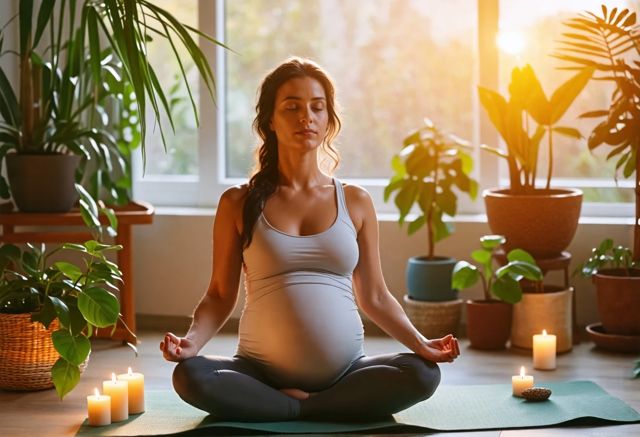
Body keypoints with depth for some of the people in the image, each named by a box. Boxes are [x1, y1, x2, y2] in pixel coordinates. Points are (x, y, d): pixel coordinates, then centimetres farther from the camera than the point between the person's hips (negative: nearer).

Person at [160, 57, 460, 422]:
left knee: (422, 374, -27)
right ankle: (311, 408, -15)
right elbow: (220, 296, 5)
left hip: (345, 372, 2)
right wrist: (192, 340, -15)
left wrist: (420, 343, -4)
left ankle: (291, 408, -14)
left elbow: (374, 297, 11)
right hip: (263, 372, -1)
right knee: (190, 375, -31)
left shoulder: (355, 202, 8)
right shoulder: (238, 204, 5)